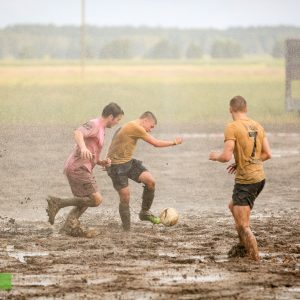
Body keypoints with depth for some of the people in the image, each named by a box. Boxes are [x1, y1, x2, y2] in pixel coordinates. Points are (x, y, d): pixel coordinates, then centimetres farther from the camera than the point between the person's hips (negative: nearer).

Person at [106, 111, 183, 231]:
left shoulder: (130, 127, 12)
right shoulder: (135, 127, -18)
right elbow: (156, 143, -13)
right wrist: (174, 142, -2)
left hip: (128, 162, 9)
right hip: (117, 166, -9)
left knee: (150, 181, -8)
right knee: (125, 198, -7)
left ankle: (145, 212, 7)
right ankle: (127, 230, 3)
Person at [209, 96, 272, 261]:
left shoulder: (232, 127, -13)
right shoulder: (258, 126, 8)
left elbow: (226, 157, -19)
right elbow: (267, 154, 11)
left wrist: (215, 156, 4)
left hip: (245, 180, -8)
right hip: (260, 177, 8)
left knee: (243, 225, -3)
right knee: (233, 206, 30)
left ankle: (255, 257, -5)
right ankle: (244, 246, 35)